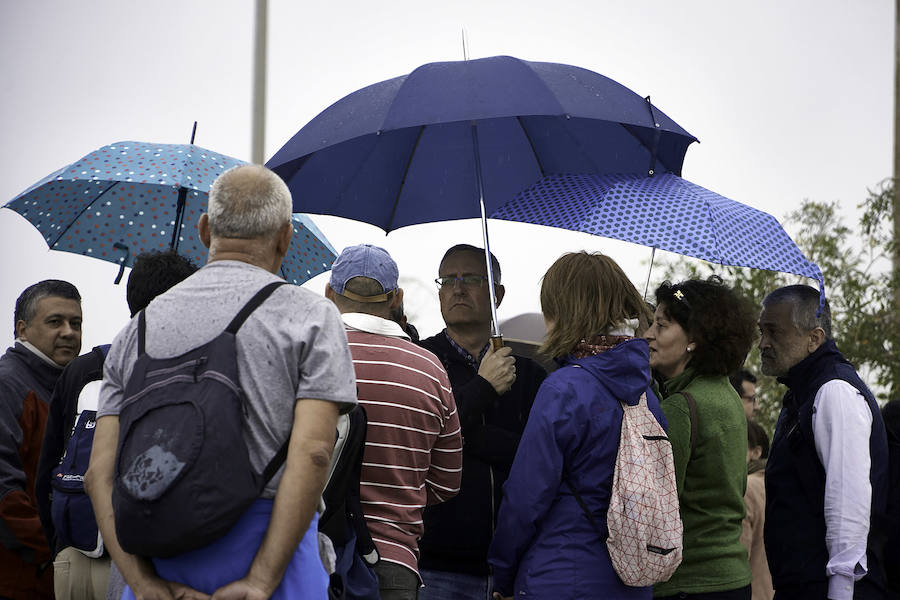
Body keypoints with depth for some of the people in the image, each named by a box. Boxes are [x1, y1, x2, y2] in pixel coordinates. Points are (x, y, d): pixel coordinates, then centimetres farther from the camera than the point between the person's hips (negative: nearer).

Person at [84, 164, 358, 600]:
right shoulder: (310, 316, 1)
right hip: (267, 548, -3)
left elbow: (100, 471, 1)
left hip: (160, 562, 4)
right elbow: (312, 453, -13)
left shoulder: (141, 326, 11)